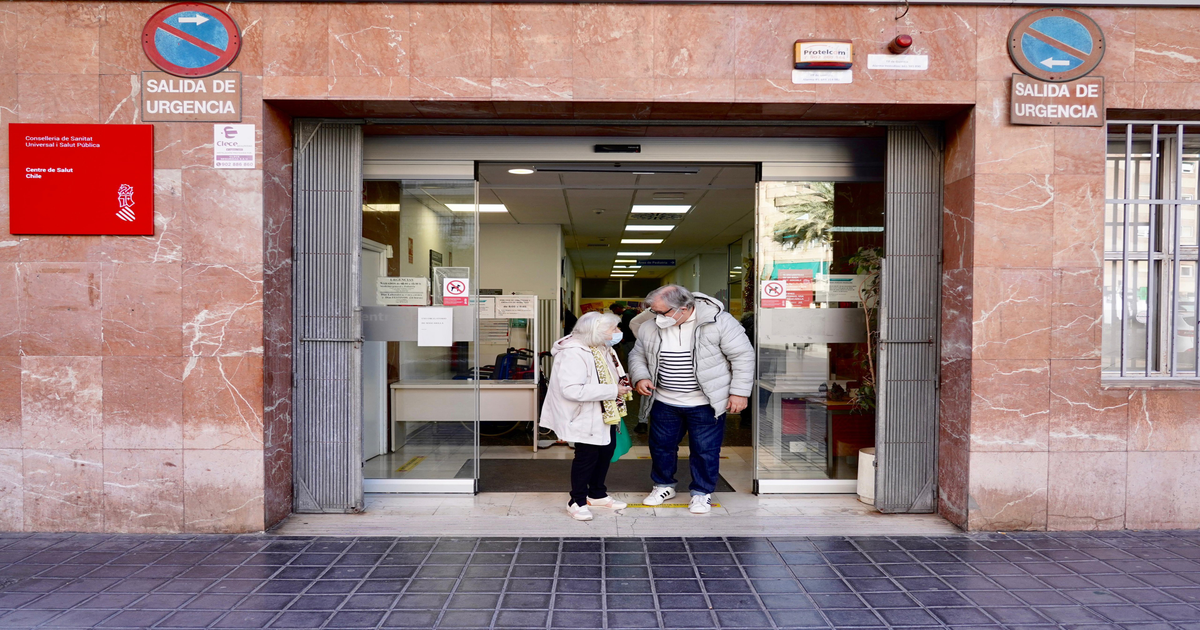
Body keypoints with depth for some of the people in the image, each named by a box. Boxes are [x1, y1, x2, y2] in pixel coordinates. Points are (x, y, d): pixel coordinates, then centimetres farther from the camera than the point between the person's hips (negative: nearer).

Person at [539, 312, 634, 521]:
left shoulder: (601, 348, 4)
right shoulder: (574, 354, -27)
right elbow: (572, 390, -35)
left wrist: (621, 382, -3)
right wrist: (613, 390, -31)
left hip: (606, 413, 10)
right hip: (586, 416, -10)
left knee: (607, 450, 17)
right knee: (587, 455, -1)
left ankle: (597, 494, 36)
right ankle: (577, 502, 17)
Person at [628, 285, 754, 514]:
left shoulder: (718, 321, -17)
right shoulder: (651, 327, -4)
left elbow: (743, 355, -12)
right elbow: (638, 355, 11)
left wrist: (739, 392, -13)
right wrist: (640, 377, -8)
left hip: (705, 404, -4)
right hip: (664, 402, 4)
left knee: (705, 450, 6)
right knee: (660, 445, 15)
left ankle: (702, 492, 26)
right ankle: (664, 485, 38)